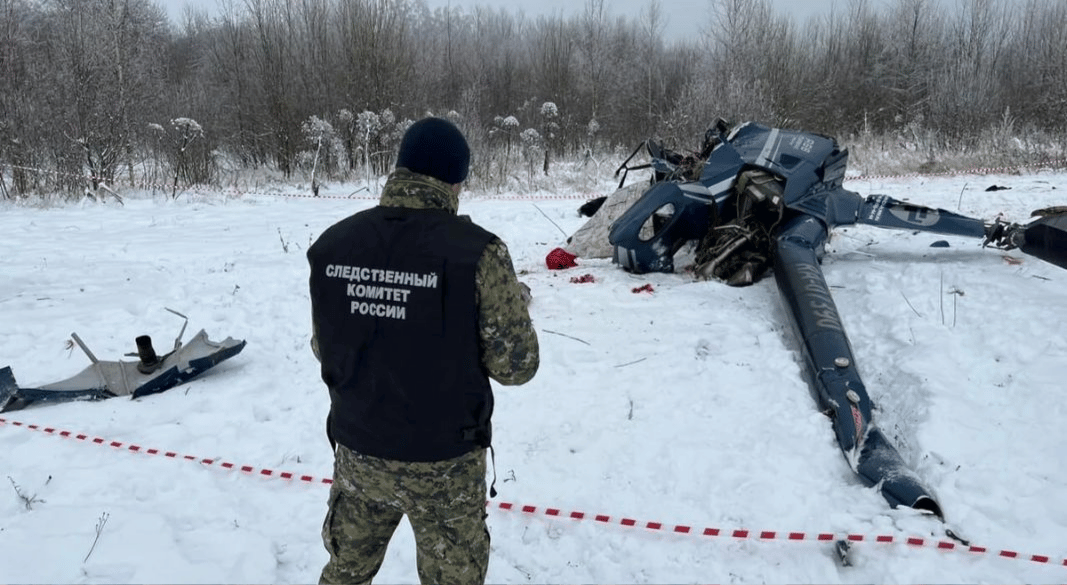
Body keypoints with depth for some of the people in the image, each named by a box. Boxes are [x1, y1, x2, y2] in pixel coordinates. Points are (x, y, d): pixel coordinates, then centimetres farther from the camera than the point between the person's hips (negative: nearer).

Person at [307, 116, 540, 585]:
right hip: (443, 460, -3)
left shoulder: (332, 244, -6)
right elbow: (515, 366, -16)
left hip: (357, 450, 4)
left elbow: (323, 348, 4)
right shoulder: (477, 252, -20)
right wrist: (514, 308, 4)